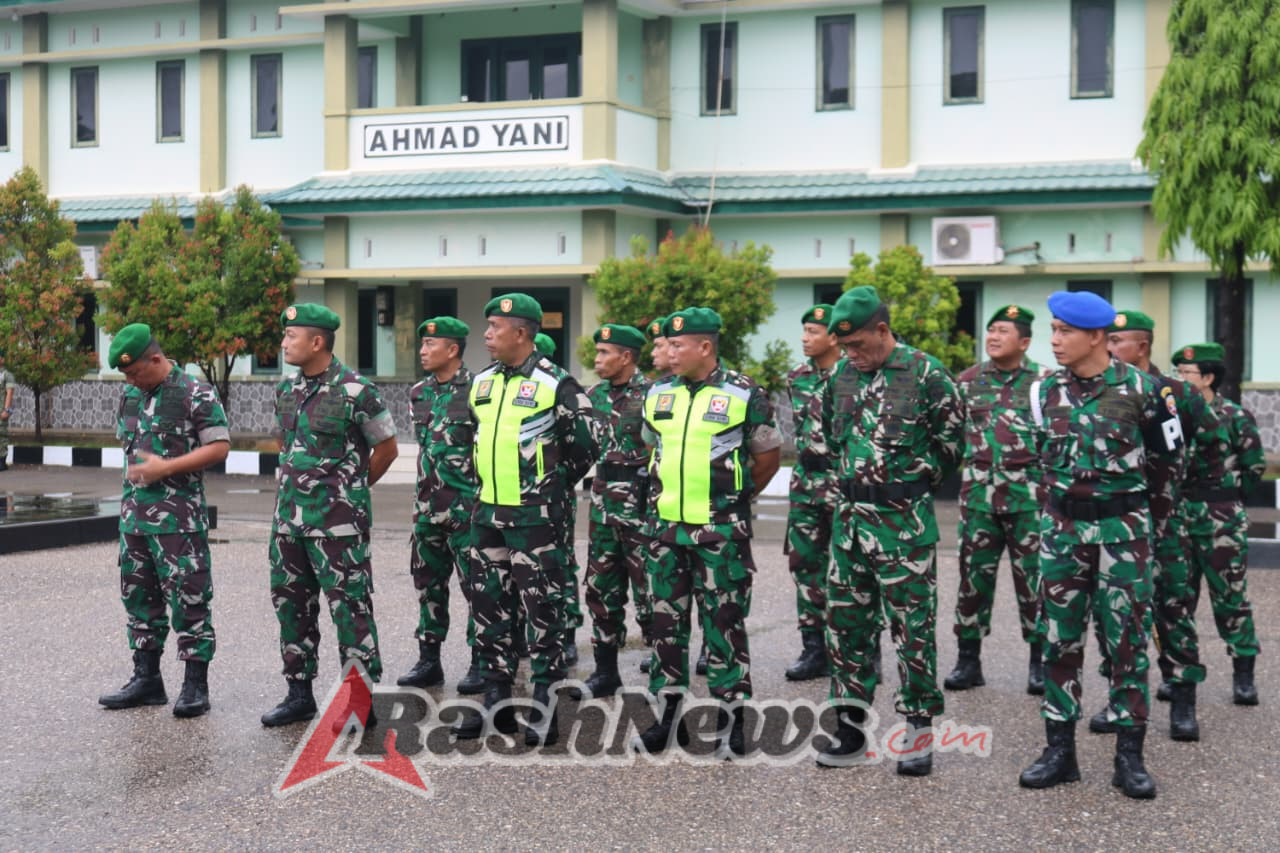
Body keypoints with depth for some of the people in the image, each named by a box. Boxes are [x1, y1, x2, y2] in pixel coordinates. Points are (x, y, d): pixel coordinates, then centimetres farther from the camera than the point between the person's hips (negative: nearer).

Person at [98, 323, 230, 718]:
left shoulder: (196, 394, -9)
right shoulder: (130, 395, 12)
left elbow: (219, 446, -12)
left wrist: (165, 467, -17)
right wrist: (136, 474, 12)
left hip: (179, 517, -7)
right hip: (134, 513, 8)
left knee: (188, 597, -5)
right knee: (138, 595, 12)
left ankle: (195, 685, 1)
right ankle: (146, 679, 21)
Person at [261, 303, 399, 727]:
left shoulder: (355, 391, -12)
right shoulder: (286, 389, 9)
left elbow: (386, 449, -3)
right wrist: (293, 485, 17)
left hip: (337, 518, -7)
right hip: (290, 514, 8)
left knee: (349, 605, -5)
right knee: (290, 602, 12)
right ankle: (299, 693, 23)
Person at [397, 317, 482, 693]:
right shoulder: (418, 394, 11)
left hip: (467, 505, -7)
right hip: (428, 505, 7)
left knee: (475, 584, -2)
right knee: (428, 582, 11)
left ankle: (481, 663, 5)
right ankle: (428, 660, 19)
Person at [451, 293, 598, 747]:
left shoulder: (556, 384, -10)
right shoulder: (482, 383, 10)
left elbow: (585, 447, -5)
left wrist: (551, 487, 4)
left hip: (535, 518, -7)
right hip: (487, 514, 7)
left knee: (543, 611, -2)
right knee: (489, 608, 11)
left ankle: (544, 706, 5)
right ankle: (496, 702, 21)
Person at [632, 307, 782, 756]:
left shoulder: (744, 395, -7)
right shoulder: (657, 394, 7)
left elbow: (767, 460, 2)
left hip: (722, 531, -5)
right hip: (667, 528, 5)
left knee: (725, 627, 1)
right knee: (666, 624, 9)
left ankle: (731, 723, 9)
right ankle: (669, 717, 20)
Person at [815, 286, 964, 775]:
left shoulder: (925, 374, -11)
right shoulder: (842, 376, 6)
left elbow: (951, 440, -4)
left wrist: (916, 482, 3)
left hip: (905, 521, -6)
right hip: (850, 515, 6)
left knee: (912, 625, 0)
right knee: (846, 621, 9)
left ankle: (919, 731, 9)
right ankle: (849, 726, 18)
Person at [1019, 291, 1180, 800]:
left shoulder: (1138, 388, -8)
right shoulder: (1046, 390, 2)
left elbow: (1166, 451, 4)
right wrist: (1070, 489, 13)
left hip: (1122, 526, -3)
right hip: (1062, 526, 3)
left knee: (1127, 639, 1)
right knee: (1058, 638, 5)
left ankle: (1130, 755, 9)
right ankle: (1059, 749, 14)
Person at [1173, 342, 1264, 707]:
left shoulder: (1235, 416, -6)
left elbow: (1254, 465, -1)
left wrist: (1225, 499, 3)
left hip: (1221, 524, -4)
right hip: (1177, 520, 4)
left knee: (1230, 598, 1)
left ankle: (1243, 675, 10)